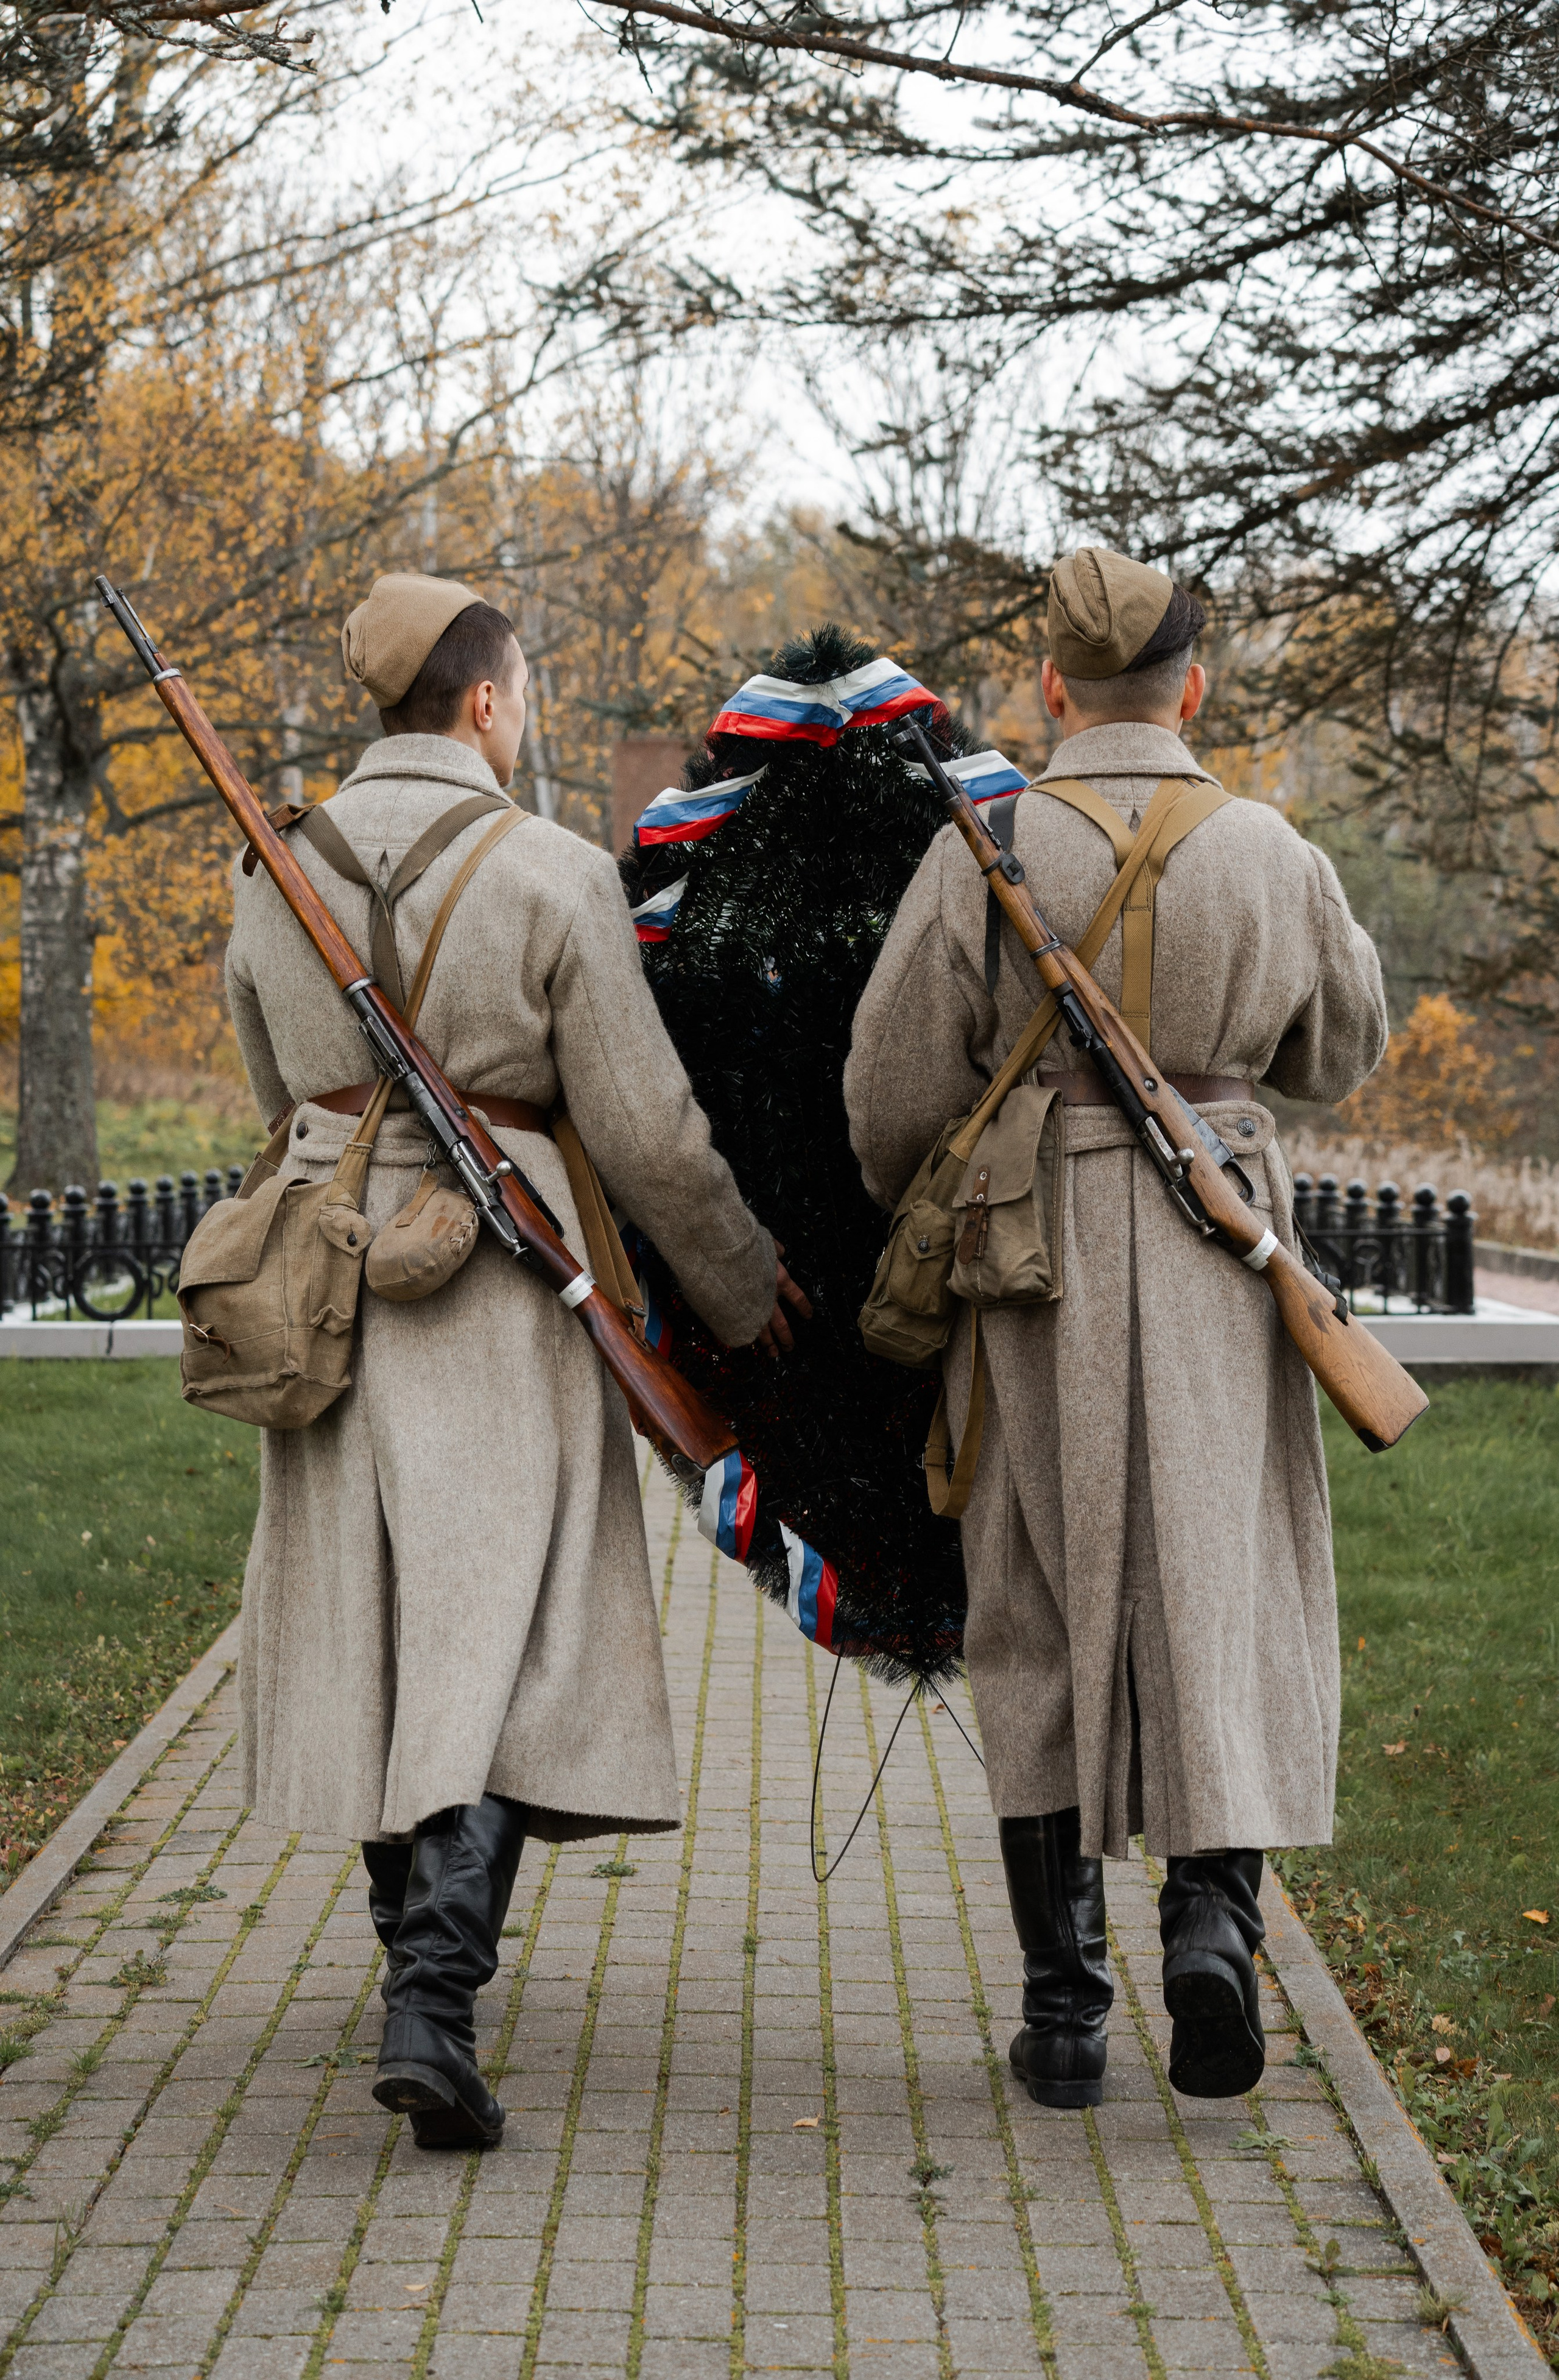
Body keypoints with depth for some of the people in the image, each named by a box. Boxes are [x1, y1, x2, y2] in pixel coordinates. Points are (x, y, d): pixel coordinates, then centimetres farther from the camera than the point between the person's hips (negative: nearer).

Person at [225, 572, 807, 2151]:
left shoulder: (278, 868, 3)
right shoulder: (552, 877, -12)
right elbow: (646, 1132, -9)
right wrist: (743, 1284, 5)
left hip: (329, 1259, 5)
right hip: (500, 1289, -5)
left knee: (364, 1618, 16)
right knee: (495, 1634, -4)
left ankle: (421, 1953, 31)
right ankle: (435, 2003, -17)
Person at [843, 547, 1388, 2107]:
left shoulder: (984, 852, -8)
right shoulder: (1270, 856, -2)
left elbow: (897, 1089, -3)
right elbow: (1342, 1049, 14)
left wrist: (918, 1223, 16)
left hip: (1035, 1249, 0)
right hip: (1214, 1255, 1)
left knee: (1044, 1620, 8)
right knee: (1220, 1587, 8)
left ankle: (1063, 2007, 10)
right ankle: (1211, 1908, -15)